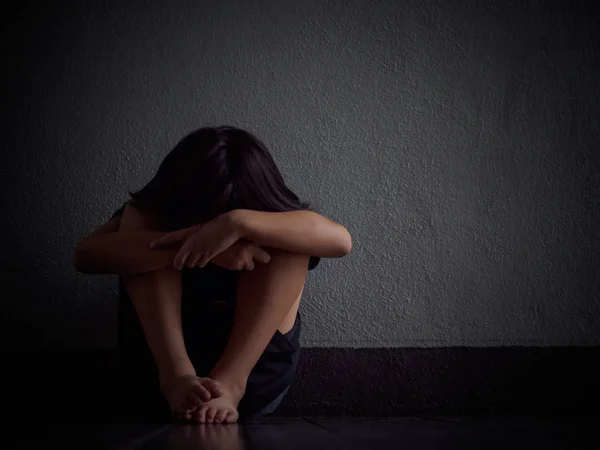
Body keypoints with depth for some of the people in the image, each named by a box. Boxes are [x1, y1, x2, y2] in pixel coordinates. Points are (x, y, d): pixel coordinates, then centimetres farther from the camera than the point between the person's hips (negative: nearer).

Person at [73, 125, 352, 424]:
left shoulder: (272, 212, -5)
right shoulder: (150, 214, -4)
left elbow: (341, 240, -27)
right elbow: (85, 254, -26)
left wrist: (238, 223, -40)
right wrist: (211, 248, -36)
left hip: (253, 375, 0)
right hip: (159, 372, 0)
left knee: (290, 238, -18)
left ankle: (230, 382, -34)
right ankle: (174, 374, -34)